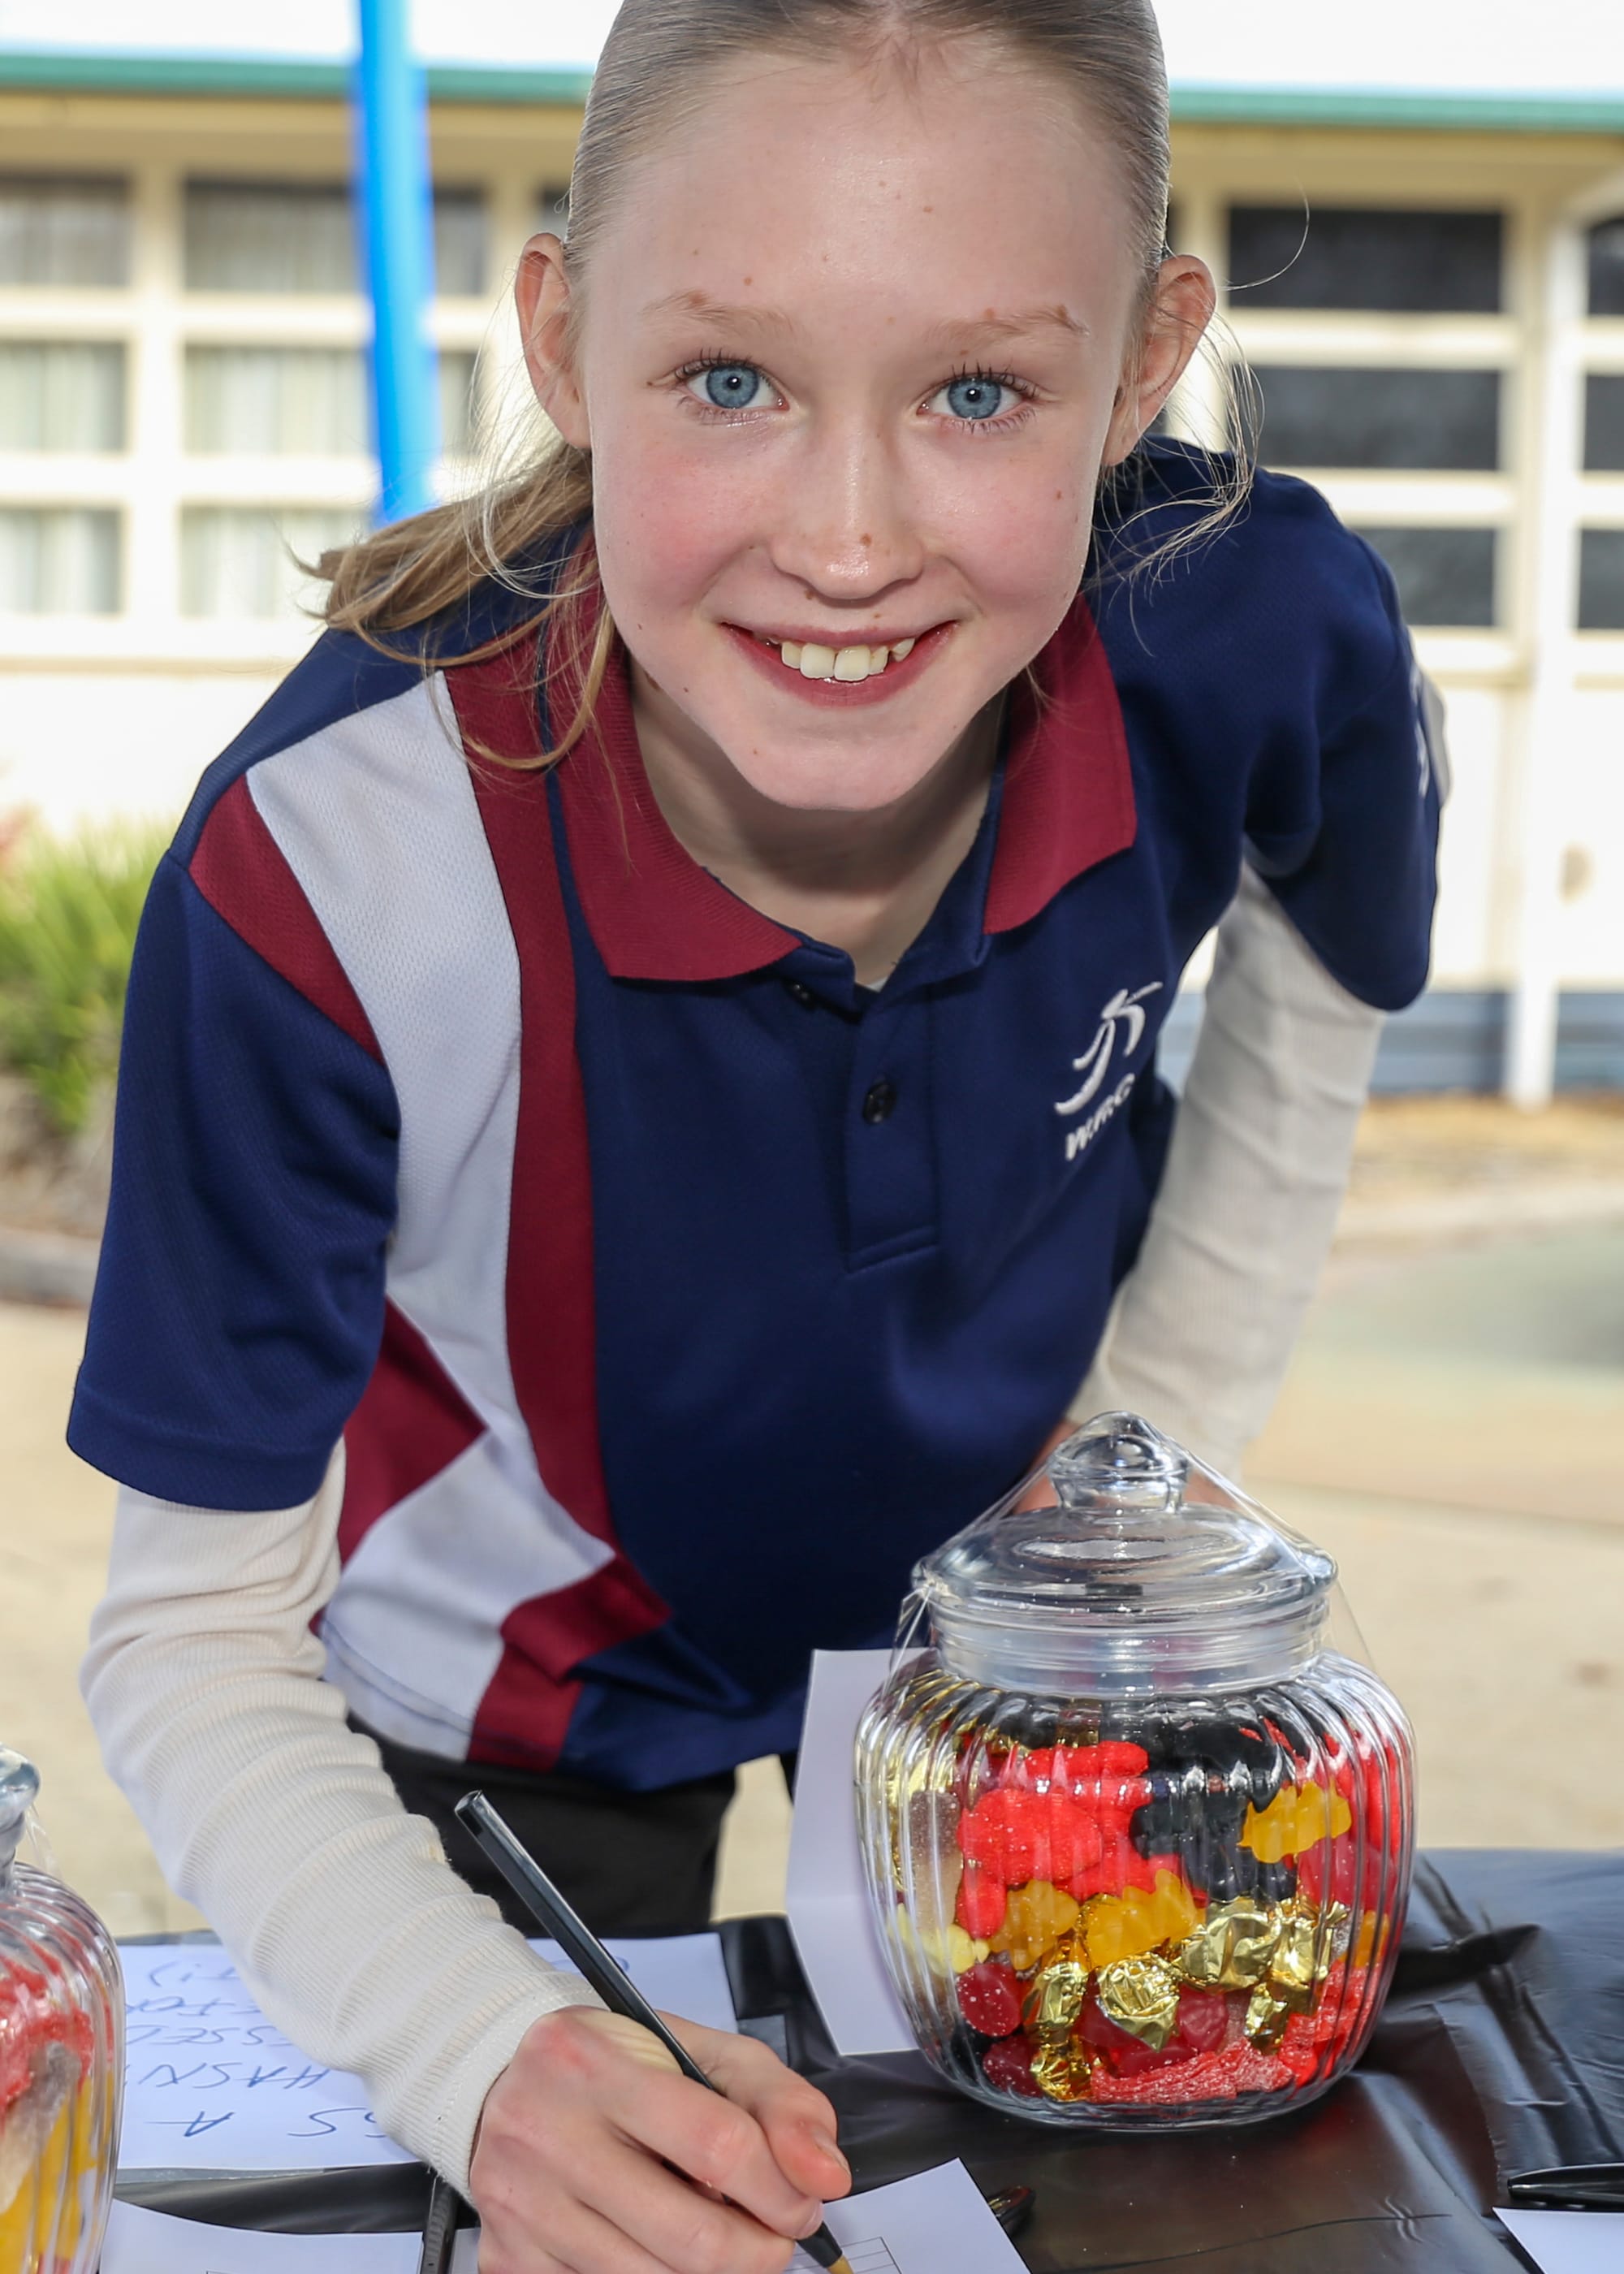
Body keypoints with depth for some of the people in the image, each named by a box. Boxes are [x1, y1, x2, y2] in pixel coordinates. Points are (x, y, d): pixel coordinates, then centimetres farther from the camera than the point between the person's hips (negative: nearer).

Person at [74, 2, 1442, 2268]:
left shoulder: (1258, 637, -30)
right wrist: (495, 2057, -41)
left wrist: (1156, 1435, -2)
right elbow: (197, 1639, -26)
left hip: (1013, 1575, 3)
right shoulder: (326, 868, -37)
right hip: (519, 1688, -2)